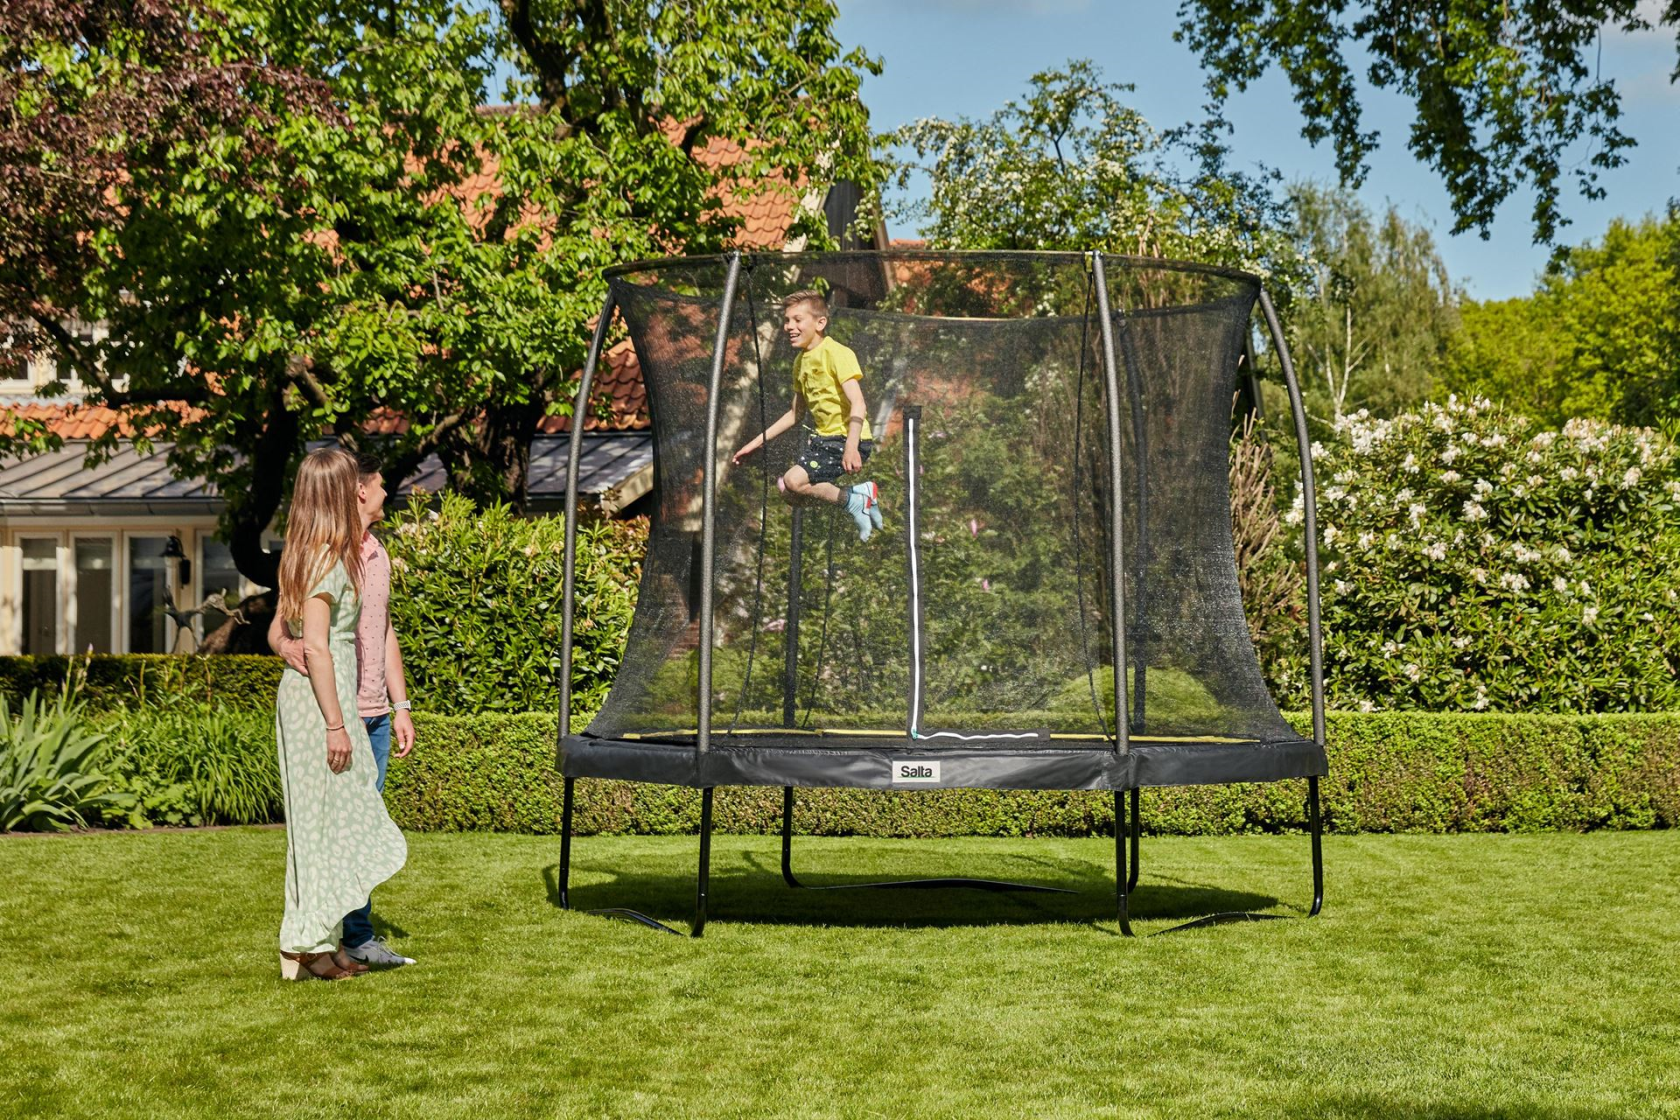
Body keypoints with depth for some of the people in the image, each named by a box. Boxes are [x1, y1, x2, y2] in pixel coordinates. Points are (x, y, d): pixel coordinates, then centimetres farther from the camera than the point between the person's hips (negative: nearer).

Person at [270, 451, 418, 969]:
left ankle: (356, 936, 15)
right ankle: (356, 938, 0)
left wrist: (400, 706, 20)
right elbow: (278, 626, -11)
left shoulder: (378, 554, 16)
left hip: (375, 715, 8)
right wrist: (286, 644, -35)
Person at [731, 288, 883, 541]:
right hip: (822, 437, 10)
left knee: (793, 481, -23)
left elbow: (858, 404, -27)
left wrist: (851, 447, -40)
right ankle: (859, 494, 15)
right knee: (790, 494, 12)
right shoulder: (800, 361, 11)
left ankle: (853, 500, -5)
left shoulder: (837, 353, -16)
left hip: (849, 438, -10)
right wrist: (756, 442, 20)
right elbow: (795, 413, 22)